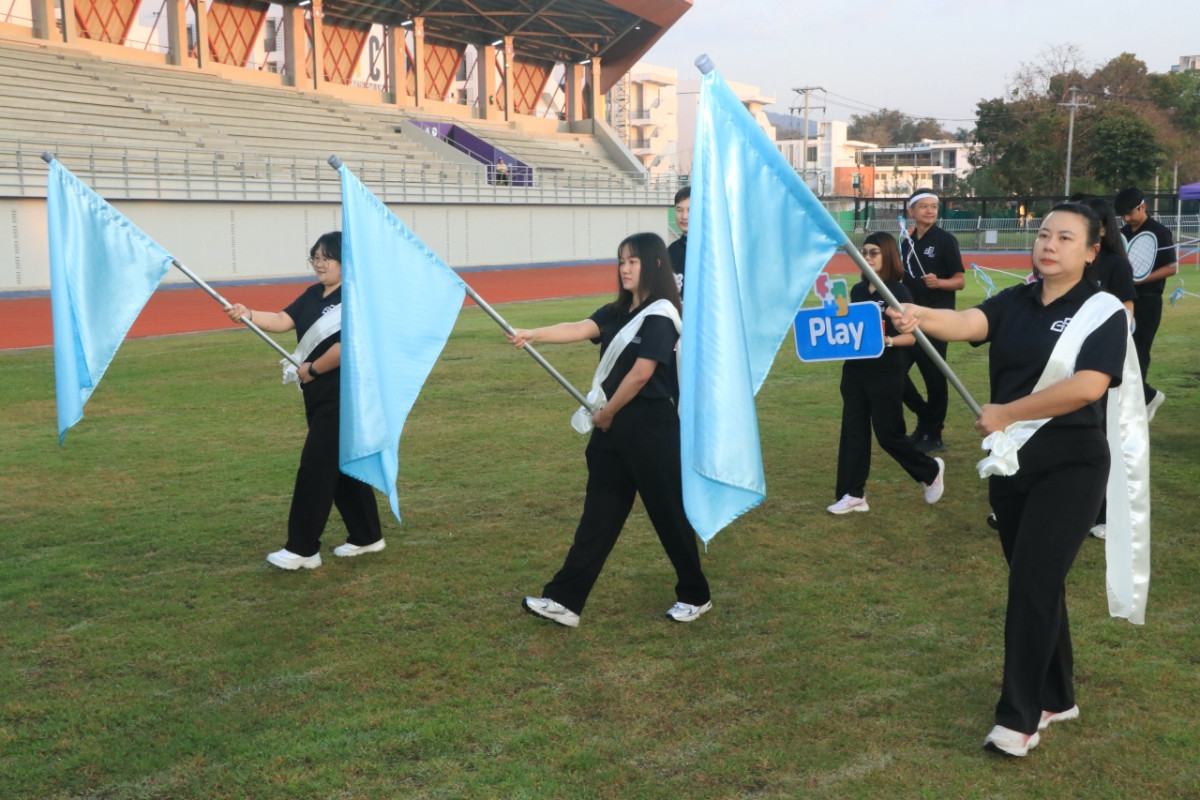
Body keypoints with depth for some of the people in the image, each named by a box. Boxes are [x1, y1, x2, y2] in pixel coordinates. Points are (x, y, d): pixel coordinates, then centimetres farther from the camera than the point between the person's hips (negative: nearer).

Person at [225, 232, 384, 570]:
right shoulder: (313, 295, 11)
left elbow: (346, 347, -23)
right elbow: (283, 320, 2)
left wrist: (311, 370, -13)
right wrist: (248, 314, -15)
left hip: (343, 398, -9)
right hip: (319, 396, 9)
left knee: (316, 468, -8)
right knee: (341, 466, 14)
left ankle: (303, 549, -1)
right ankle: (366, 536, 26)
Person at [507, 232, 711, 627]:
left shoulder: (660, 315, -12)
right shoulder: (617, 312, 11)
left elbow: (641, 373, -19)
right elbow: (579, 329, -5)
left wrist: (607, 412, -10)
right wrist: (532, 334, -21)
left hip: (651, 429, -7)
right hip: (613, 428, 8)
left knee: (668, 513, 5)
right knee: (598, 515, 8)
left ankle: (695, 595, 23)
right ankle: (565, 599, 9)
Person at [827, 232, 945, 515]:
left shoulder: (898, 292, -10)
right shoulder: (858, 290, 8)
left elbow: (911, 336, -11)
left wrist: (887, 341, -27)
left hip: (886, 373, -6)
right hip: (854, 370, 6)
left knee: (887, 433, 1)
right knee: (853, 430, 4)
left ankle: (931, 470, 26)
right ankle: (853, 494, 9)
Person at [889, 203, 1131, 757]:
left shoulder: (1103, 311, -8)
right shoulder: (1014, 302, 5)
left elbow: (1089, 385, -22)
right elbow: (968, 323, -16)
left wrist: (1007, 413, -18)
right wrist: (922, 317, -38)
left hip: (1069, 466, -5)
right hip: (1010, 462, 5)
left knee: (1032, 583, -8)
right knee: (1035, 582, 14)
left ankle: (1018, 717, 2)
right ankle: (1055, 698, 30)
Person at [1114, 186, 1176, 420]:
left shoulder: (1159, 233, -9)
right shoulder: (1123, 233, 11)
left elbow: (1171, 268, -13)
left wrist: (1140, 279, -23)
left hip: (1148, 302, -7)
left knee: (1138, 352, -4)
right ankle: (1148, 396, 20)